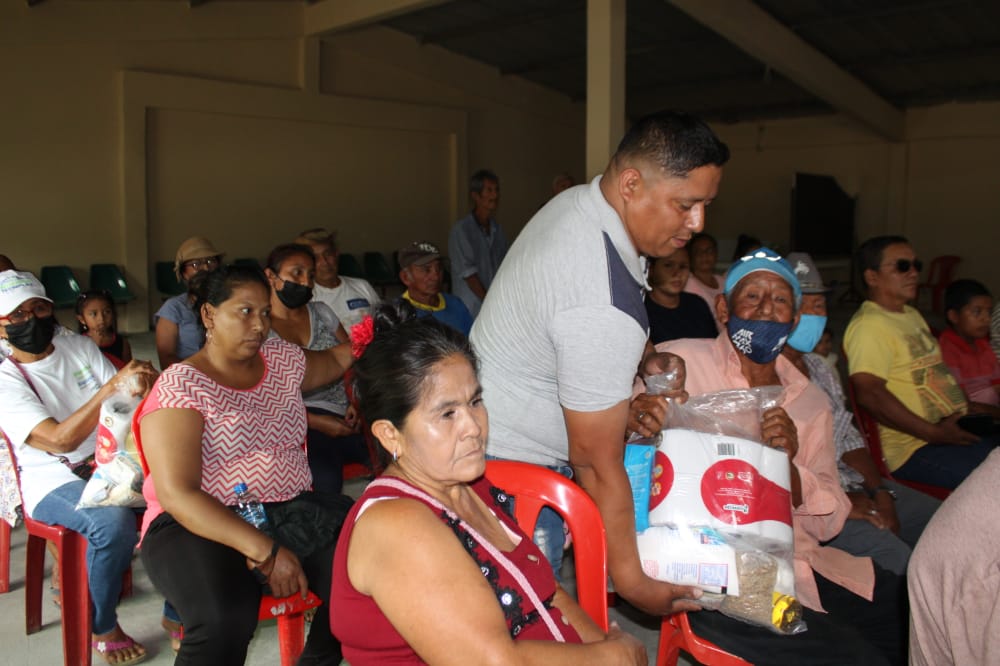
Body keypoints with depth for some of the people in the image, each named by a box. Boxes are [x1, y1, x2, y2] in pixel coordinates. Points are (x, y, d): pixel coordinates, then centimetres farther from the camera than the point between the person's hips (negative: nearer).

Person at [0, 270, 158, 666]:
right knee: (114, 523, -35)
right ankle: (104, 629, -7)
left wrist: (138, 385, -22)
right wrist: (111, 387, -33)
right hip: (53, 482, -4)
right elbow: (60, 440, -22)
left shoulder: (81, 347, 8)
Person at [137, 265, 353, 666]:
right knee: (225, 619, -36)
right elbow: (177, 495, -16)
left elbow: (333, 363, 32)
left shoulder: (280, 356, 11)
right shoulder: (180, 386, -7)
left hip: (291, 509, 6)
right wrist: (264, 551, -24)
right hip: (201, 525, -5)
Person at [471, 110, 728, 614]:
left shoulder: (575, 202, -2)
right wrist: (631, 578, -16)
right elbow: (597, 462, -26)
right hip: (516, 465, -10)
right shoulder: (604, 306, -33)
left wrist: (642, 356, 2)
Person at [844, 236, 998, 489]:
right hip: (916, 449, -10)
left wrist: (968, 407, 15)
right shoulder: (869, 325, -14)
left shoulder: (912, 315, 21)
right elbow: (869, 393, -25)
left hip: (953, 432, 10)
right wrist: (934, 433, -21)